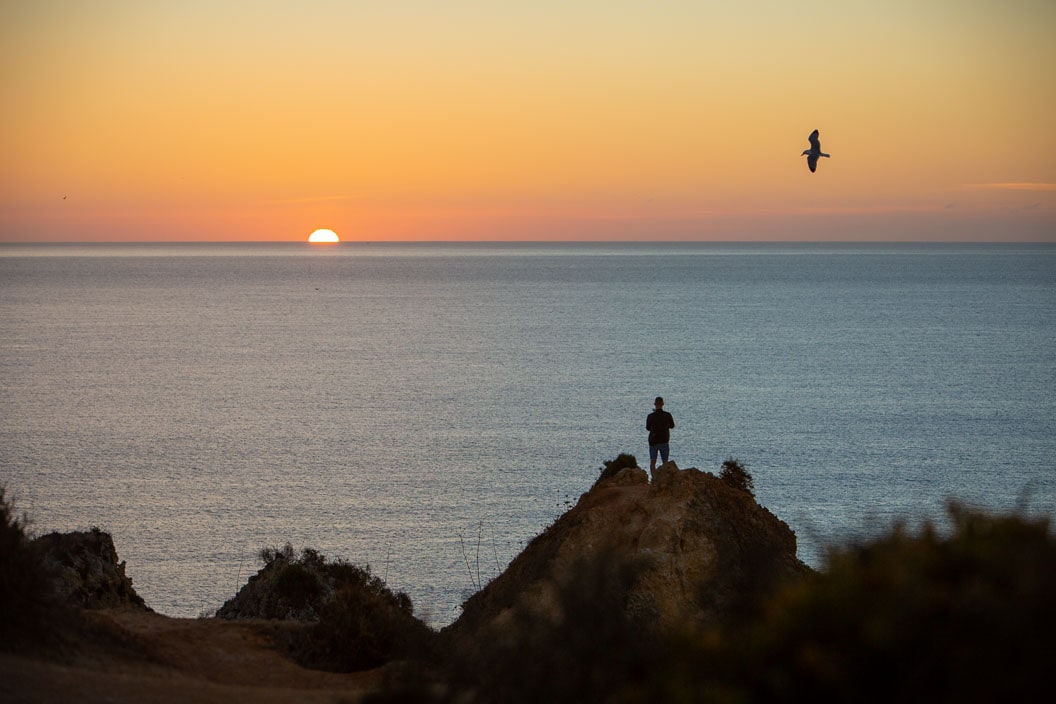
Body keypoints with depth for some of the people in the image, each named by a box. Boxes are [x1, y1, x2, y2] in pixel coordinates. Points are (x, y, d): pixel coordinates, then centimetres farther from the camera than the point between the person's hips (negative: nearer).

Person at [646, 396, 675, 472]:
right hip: (664, 441, 1)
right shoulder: (667, 415, -8)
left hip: (653, 441, -1)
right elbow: (672, 426, 8)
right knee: (665, 462, 8)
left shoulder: (651, 416, -12)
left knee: (652, 462, 7)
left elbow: (648, 428, 3)